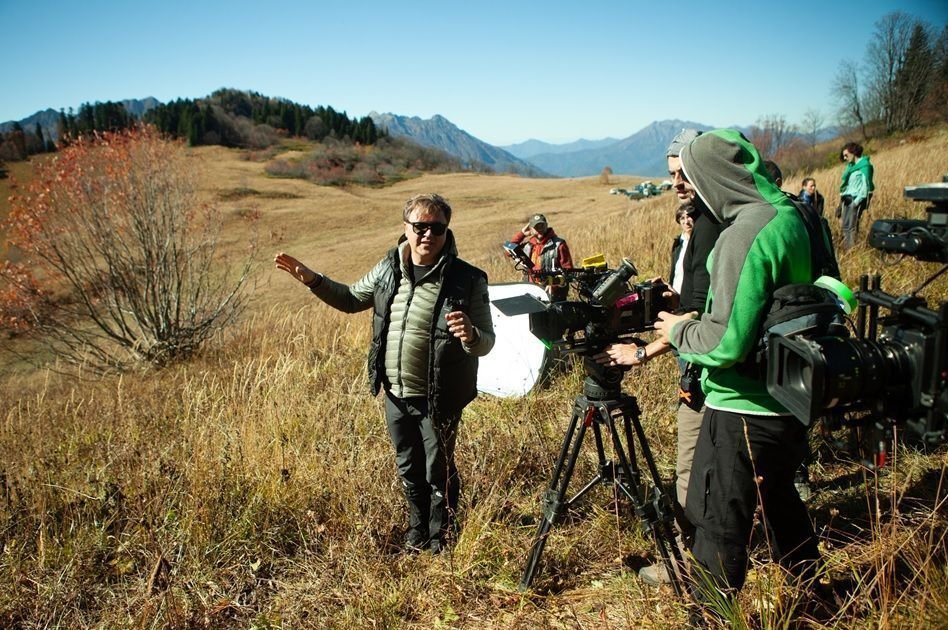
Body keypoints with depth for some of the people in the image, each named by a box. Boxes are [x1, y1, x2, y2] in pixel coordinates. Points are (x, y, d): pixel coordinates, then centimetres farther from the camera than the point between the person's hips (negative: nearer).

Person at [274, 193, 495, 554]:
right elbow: (351, 299, 17)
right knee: (409, 470, 22)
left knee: (438, 473, 9)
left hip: (438, 399, -5)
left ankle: (439, 543, 33)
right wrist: (311, 279, 4)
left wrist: (470, 336, -36)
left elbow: (487, 343, -13)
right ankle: (417, 534, 44)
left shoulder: (467, 279, -15)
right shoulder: (387, 269, 0)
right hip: (395, 393, 5)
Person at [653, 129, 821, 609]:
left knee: (720, 521, 4)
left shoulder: (745, 234, -23)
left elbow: (726, 343, -26)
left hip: (744, 409, -10)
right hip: (791, 400, 10)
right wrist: (700, 318, 14)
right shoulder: (793, 214, 6)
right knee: (778, 495, 27)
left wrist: (679, 330, -8)